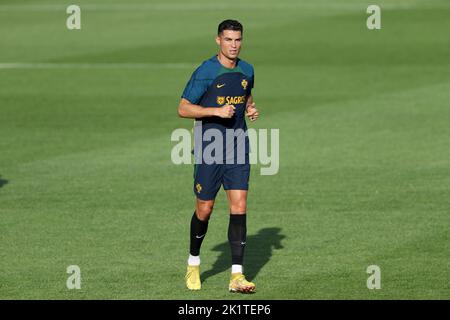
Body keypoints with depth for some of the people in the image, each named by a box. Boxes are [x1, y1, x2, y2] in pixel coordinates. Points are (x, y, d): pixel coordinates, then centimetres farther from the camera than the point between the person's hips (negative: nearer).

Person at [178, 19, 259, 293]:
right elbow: (183, 109, -10)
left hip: (238, 148, 4)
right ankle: (193, 264, 29)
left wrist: (251, 109, 5)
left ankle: (237, 275, -8)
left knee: (239, 207, -7)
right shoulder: (205, 72, -10)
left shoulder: (246, 70, 7)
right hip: (209, 150, -4)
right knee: (205, 209, 4)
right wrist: (217, 111, -21)